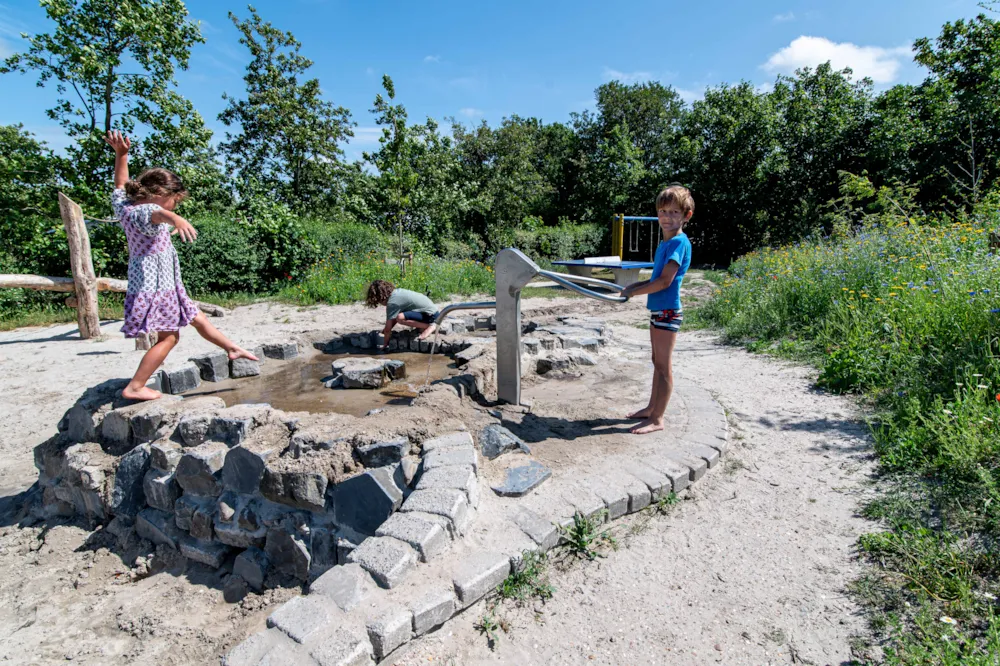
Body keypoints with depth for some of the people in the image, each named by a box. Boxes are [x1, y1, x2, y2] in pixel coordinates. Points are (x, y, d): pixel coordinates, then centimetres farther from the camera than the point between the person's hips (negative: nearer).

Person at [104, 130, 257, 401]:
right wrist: (176, 219, -66)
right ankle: (134, 387, -5)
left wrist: (121, 154, 30)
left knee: (197, 318, 20)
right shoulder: (144, 211, -19)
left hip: (161, 284, 11)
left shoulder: (125, 206, 10)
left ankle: (233, 348, 34)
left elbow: (120, 186, 29)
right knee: (168, 337, -9)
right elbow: (159, 213, -44)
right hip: (154, 285, -11)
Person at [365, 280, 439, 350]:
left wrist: (385, 345, 2)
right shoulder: (397, 292, 9)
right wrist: (385, 330, 12)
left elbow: (388, 329, -10)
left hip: (430, 315, -10)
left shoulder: (392, 303, -17)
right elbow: (394, 318, 17)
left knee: (400, 318, -28)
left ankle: (430, 327, -11)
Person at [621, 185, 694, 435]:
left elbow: (665, 281, -22)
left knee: (663, 366, -2)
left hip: (668, 312, -9)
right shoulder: (664, 243, 13)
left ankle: (657, 419, 7)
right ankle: (651, 408, 29)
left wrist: (633, 292, -13)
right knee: (658, 362, 17)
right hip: (658, 310, 9)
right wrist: (635, 285, 5)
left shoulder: (679, 242, -15)